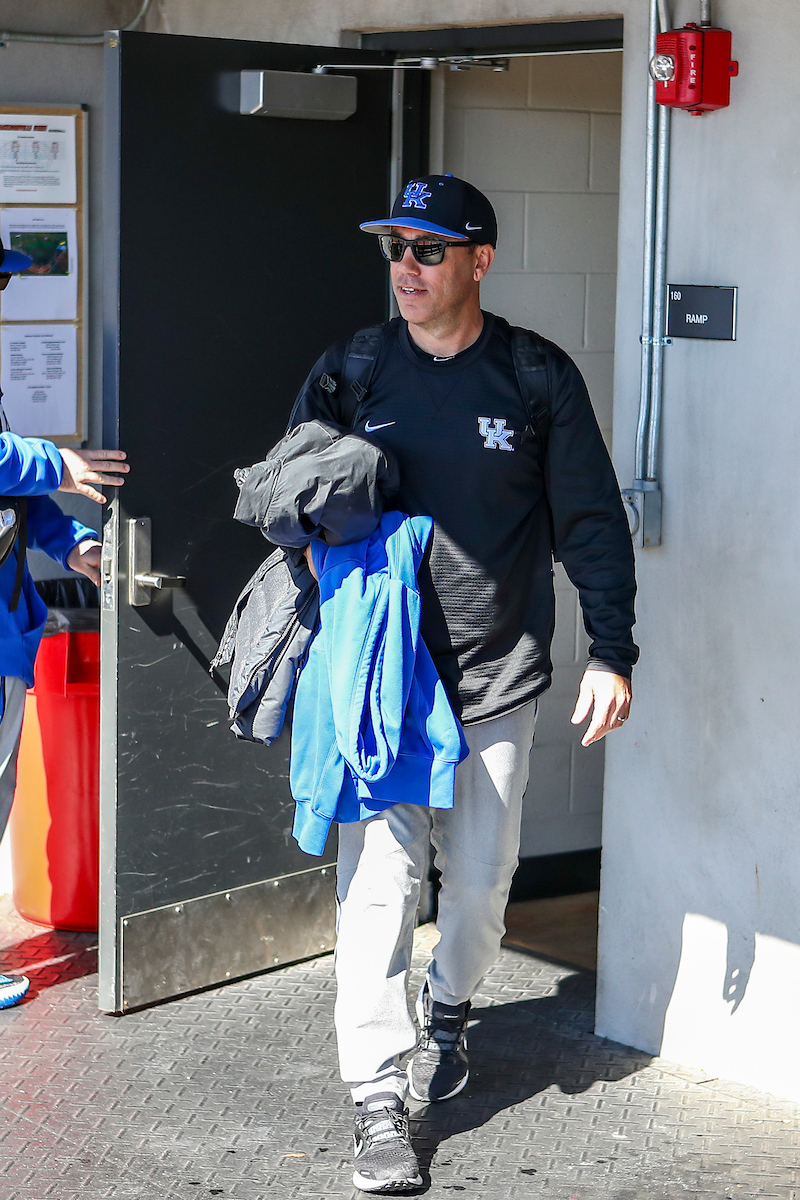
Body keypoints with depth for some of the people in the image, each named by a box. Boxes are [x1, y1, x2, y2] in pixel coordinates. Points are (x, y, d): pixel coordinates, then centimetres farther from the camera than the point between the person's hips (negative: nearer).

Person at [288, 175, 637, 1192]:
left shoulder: (539, 377, 0)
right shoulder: (348, 373, 2)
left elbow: (591, 523, 3)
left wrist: (611, 653, -2)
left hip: (497, 680, 1)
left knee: (481, 876, 11)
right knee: (378, 879, -7)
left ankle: (449, 1009, 40)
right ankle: (379, 1100, -1)